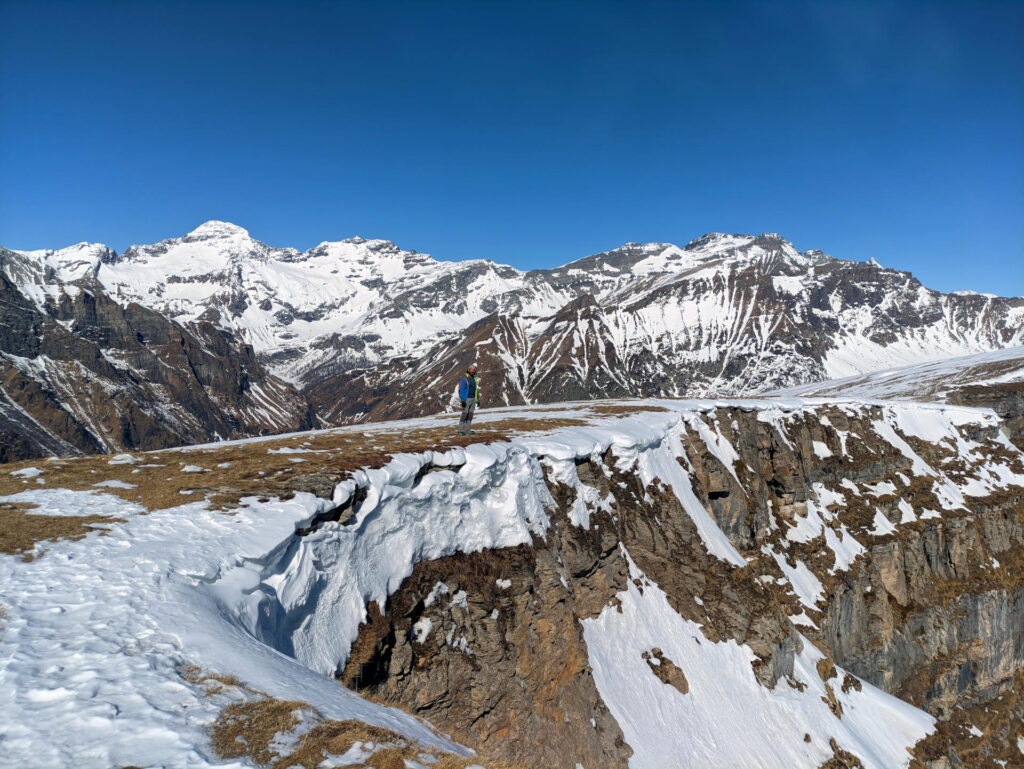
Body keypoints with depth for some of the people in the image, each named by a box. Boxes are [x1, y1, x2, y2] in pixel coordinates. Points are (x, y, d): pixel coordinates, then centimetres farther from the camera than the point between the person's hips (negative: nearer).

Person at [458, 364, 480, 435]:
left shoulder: (475, 378, 12)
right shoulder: (464, 378, -10)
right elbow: (462, 390, -13)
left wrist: (478, 400, 13)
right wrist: (462, 400, -19)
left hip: (473, 399, 7)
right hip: (466, 399, -7)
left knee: (470, 415, 6)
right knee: (464, 415, -8)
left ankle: (467, 430, 11)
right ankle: (460, 430, -2)